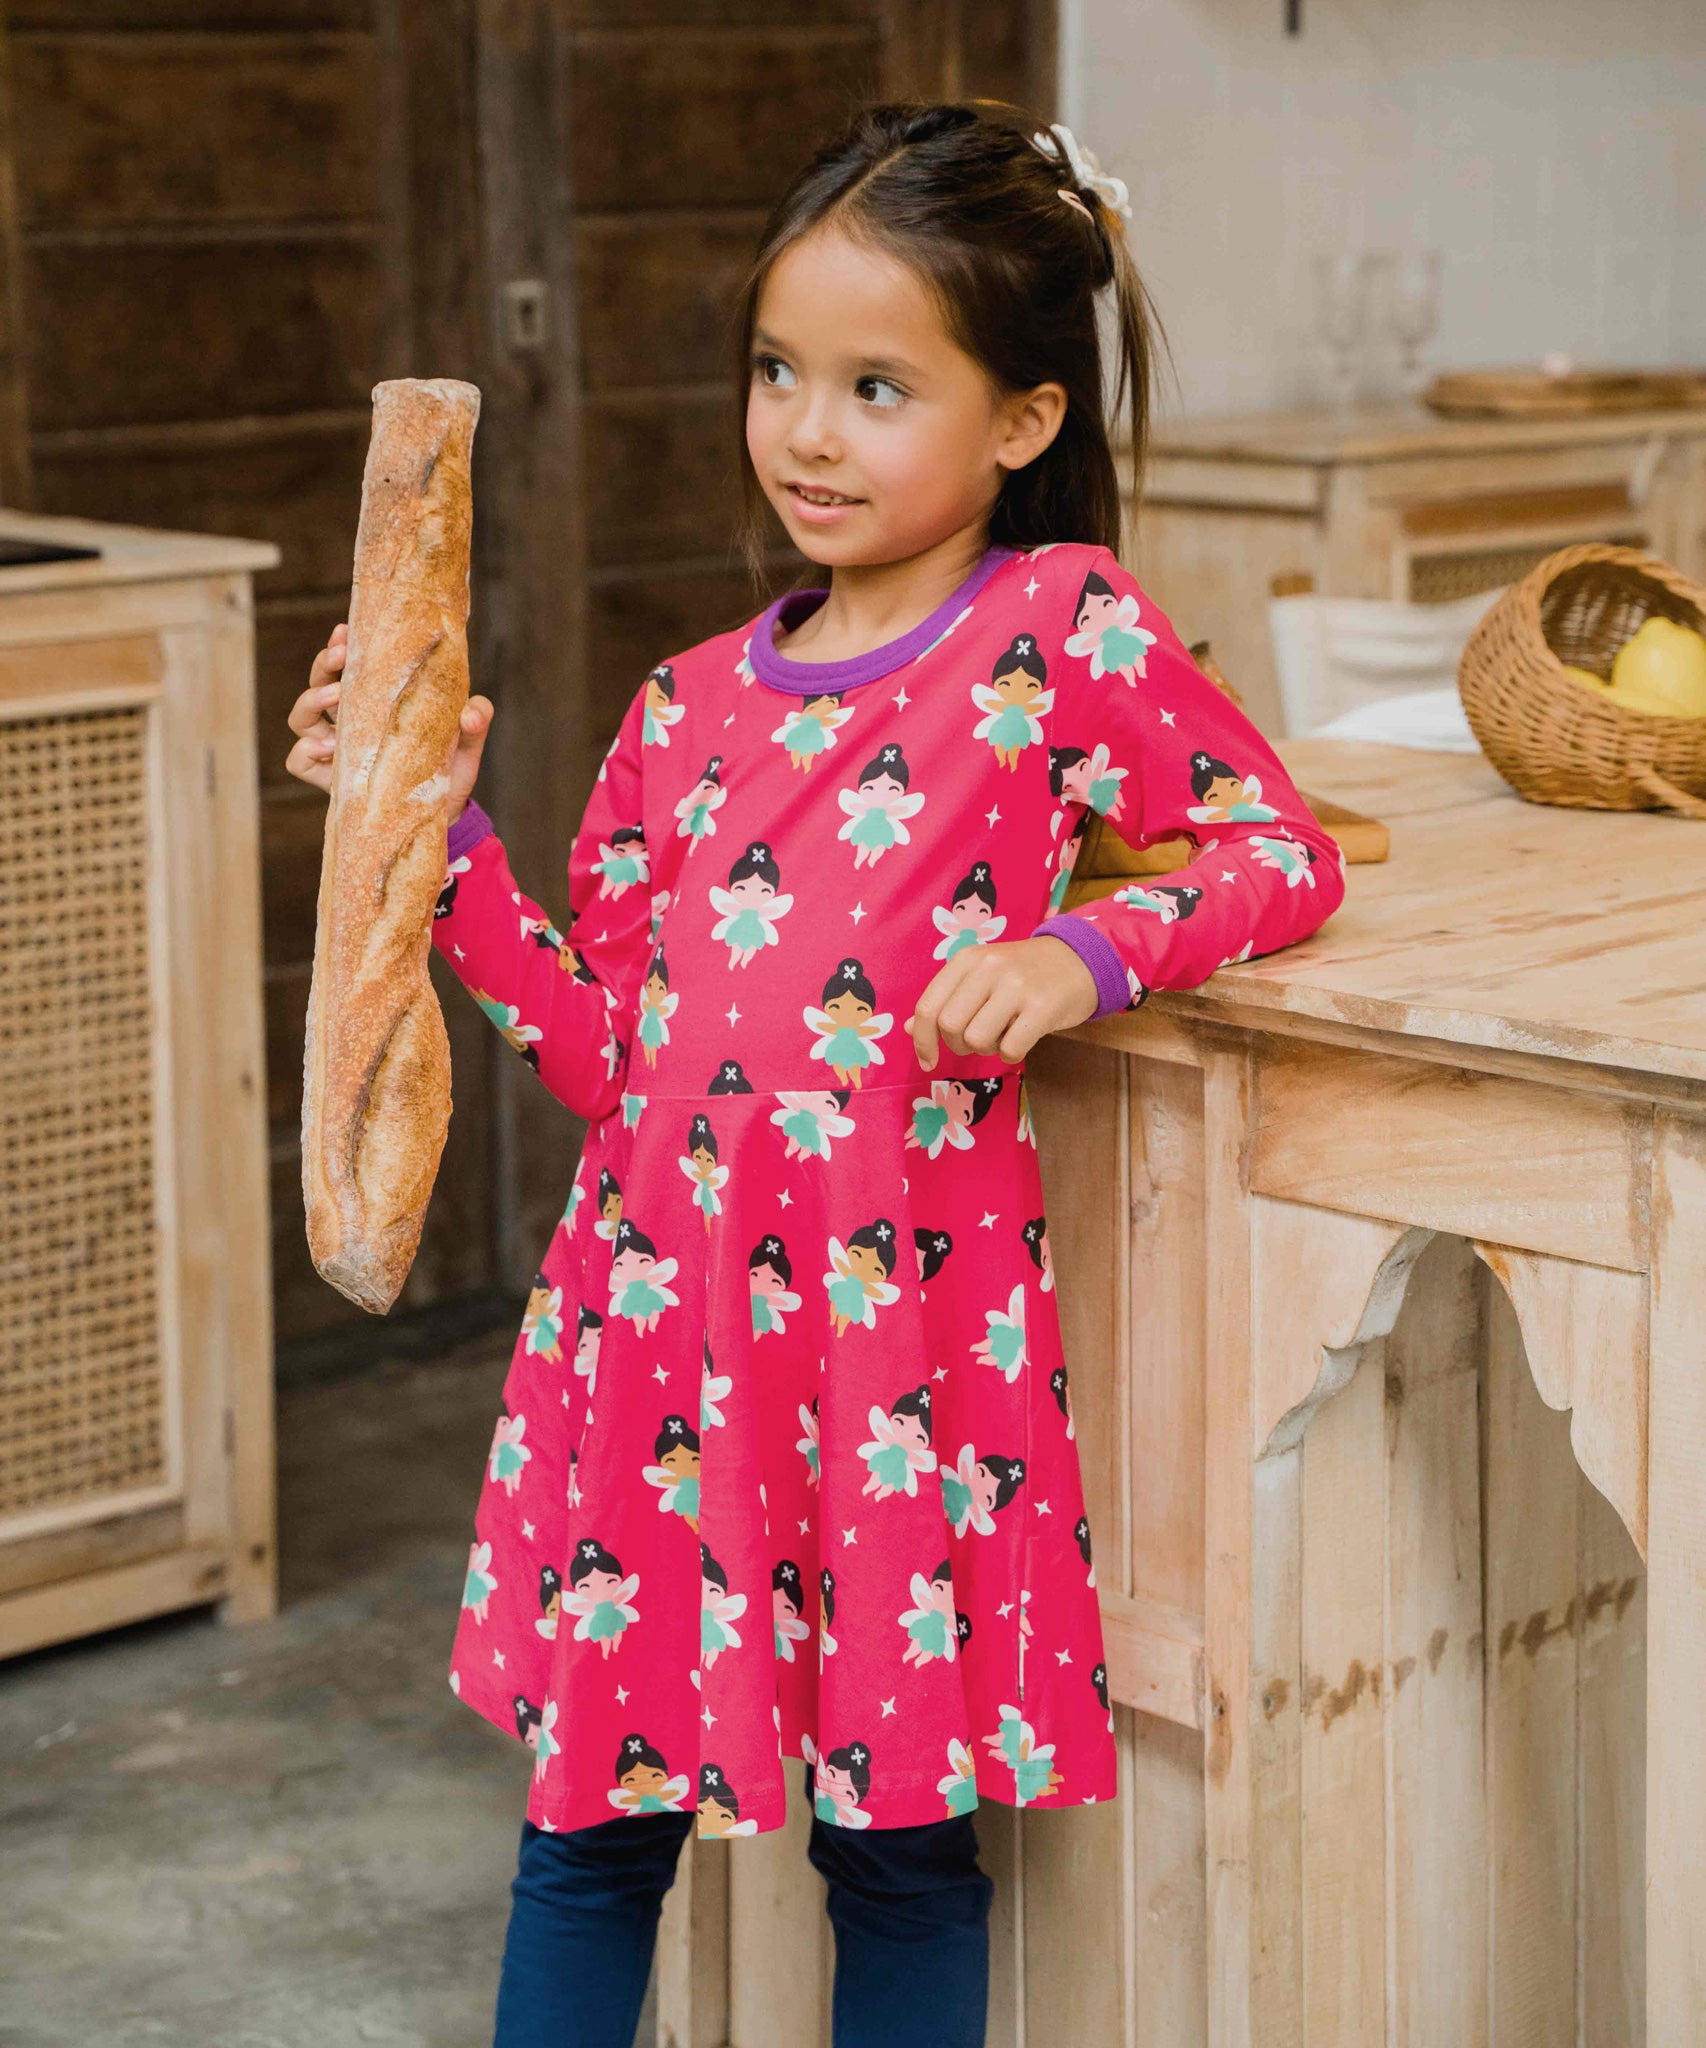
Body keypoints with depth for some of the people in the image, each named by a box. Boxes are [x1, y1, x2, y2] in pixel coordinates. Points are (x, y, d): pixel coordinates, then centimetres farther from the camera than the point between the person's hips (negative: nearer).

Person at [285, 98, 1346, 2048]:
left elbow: (1286, 850, 2)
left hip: (903, 1307, -4)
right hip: (660, 1296, 4)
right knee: (594, 1818, 13)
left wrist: (1081, 955, -14)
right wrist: (440, 832, 3)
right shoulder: (694, 702, 9)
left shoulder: (1068, 626, -3)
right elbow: (605, 1047, 9)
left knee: (898, 1836, 8)